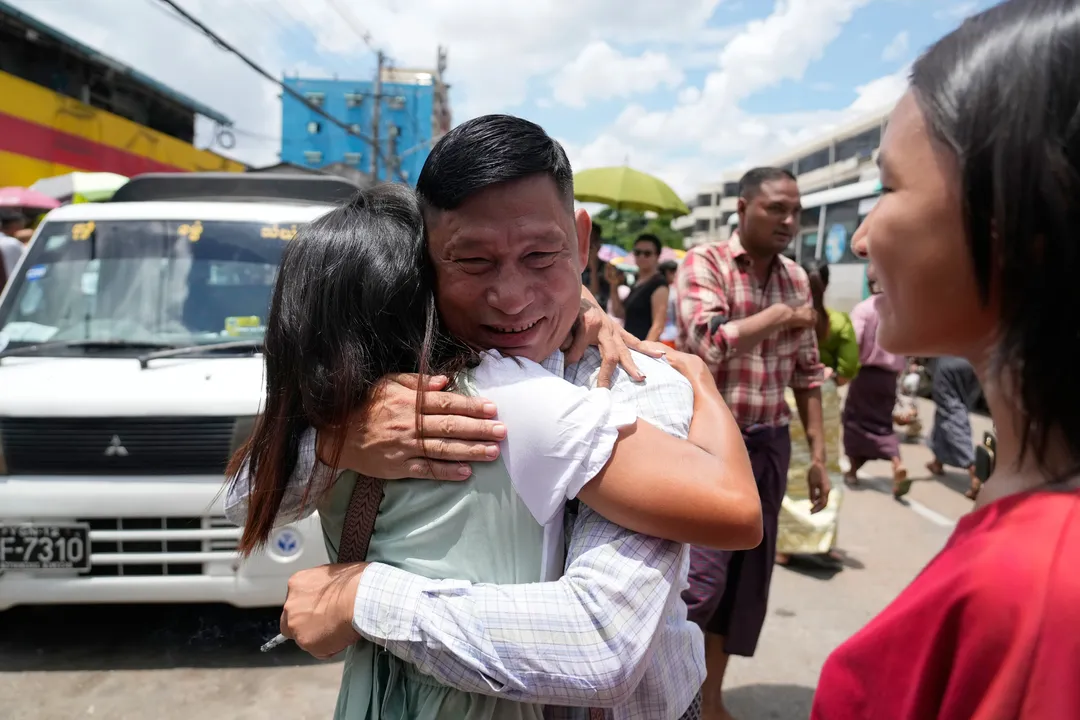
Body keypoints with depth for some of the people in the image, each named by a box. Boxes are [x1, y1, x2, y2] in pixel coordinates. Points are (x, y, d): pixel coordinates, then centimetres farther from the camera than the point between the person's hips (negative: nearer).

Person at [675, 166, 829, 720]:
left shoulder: (796, 278, 10)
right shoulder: (703, 263, -8)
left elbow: (807, 372, 13)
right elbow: (709, 343, -24)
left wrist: (817, 454, 10)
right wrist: (781, 315, -13)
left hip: (768, 445, 6)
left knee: (746, 579, 13)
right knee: (701, 576, -9)